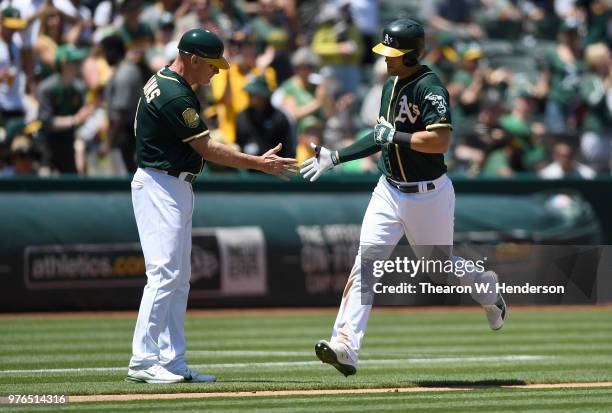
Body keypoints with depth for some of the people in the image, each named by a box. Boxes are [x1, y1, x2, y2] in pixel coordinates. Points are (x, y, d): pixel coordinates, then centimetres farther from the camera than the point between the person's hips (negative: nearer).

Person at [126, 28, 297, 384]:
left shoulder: (165, 81, 13)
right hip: (160, 187, -11)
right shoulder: (174, 96, -19)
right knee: (164, 274, -13)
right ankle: (143, 363, -13)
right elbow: (207, 149, -17)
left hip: (176, 189, 11)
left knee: (179, 278, 9)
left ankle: (171, 362, 9)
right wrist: (259, 163, -13)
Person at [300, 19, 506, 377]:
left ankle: (485, 286, 46)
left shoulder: (430, 88, -18)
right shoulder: (391, 85, 8)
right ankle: (345, 347, -18)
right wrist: (336, 158, 16)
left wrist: (393, 136, -24)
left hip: (428, 196, -6)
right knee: (366, 262, -10)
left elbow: (441, 141, -29)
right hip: (390, 192, 6)